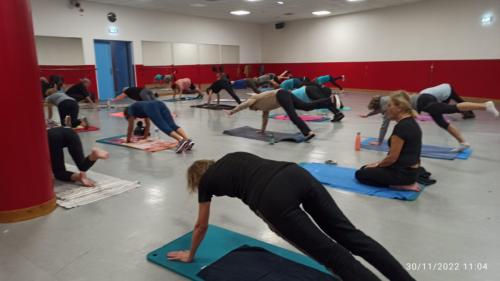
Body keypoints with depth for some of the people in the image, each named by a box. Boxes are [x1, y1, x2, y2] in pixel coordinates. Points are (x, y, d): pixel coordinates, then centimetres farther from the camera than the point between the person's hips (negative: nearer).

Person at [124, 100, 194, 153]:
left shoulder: (130, 110, 30)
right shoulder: (139, 106, 47)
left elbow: (131, 126, 26)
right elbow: (148, 124, 53)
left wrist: (128, 139, 36)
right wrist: (145, 136, 61)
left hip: (151, 108, -6)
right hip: (160, 104, 6)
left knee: (164, 127, -20)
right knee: (173, 125, -12)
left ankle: (181, 140, -43)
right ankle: (188, 140, -34)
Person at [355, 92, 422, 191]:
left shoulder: (401, 126, -22)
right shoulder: (411, 123, 8)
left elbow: (392, 157, -21)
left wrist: (378, 164, -2)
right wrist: (379, 163, 12)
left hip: (402, 173, -10)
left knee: (360, 174, 4)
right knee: (364, 169, 20)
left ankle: (401, 185, -4)